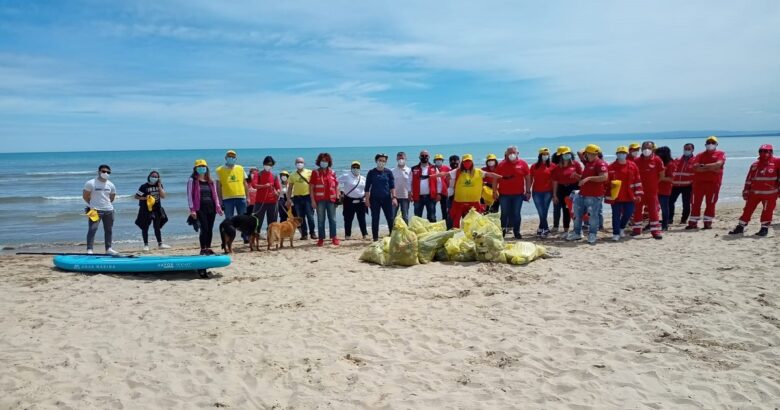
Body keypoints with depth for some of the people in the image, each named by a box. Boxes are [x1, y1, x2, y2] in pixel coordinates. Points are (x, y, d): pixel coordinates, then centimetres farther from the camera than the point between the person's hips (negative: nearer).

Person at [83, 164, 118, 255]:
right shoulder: (90, 183, -6)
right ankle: (89, 249, -11)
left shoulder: (111, 185, 7)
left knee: (109, 230, 10)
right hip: (95, 210, -5)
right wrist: (92, 204, 1)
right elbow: (85, 196, -2)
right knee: (92, 230, -11)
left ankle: (108, 248, 20)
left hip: (108, 210, 5)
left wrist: (106, 204, 10)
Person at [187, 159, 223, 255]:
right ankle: (203, 249, 0)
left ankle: (208, 248, 14)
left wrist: (218, 207, 7)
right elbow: (189, 195, -3)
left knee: (210, 229, 5)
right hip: (200, 208, -5)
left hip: (211, 207, 5)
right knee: (204, 228, -10)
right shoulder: (192, 181, 2)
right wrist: (192, 209, -10)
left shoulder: (211, 182, 16)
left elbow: (215, 195, 17)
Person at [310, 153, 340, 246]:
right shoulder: (315, 173, 3)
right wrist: (313, 200, -6)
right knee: (320, 220, 3)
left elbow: (336, 186, 12)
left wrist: (337, 197, 3)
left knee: (332, 219, 5)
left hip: (331, 199, 2)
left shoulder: (332, 173, 9)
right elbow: (312, 187, 1)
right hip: (320, 200, -2)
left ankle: (334, 238, 13)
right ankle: (321, 239, 9)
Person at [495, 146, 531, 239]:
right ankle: (502, 231, 18)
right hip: (504, 194, 0)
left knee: (516, 214, 5)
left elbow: (528, 178, 6)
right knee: (504, 214, 7)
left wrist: (528, 191, 2)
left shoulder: (523, 164, 3)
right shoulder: (501, 165, 2)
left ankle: (517, 232, 15)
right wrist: (495, 191, -1)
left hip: (518, 194, 0)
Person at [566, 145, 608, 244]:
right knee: (577, 214, 13)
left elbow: (604, 177, -24)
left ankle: (592, 235, 9)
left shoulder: (600, 163, -11)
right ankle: (577, 233, 24)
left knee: (593, 216, -1)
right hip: (583, 194, 9)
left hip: (594, 196, -9)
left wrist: (589, 178, -24)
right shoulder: (588, 164, 19)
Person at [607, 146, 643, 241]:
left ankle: (621, 228, 35)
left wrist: (638, 194, 1)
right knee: (616, 215, 0)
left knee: (628, 213, 10)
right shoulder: (611, 167, -3)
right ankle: (616, 233, 7)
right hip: (616, 196, -2)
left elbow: (637, 180, 5)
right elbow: (607, 182, -1)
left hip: (629, 196, 3)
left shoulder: (633, 165, 3)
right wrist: (608, 196, -3)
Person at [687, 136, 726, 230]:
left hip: (713, 182, -2)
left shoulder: (721, 154, 6)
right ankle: (693, 222, 6)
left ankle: (708, 222, 7)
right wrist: (711, 168, -14)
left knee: (710, 203, 1)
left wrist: (703, 166, -13)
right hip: (699, 181, 2)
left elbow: (718, 164, -15)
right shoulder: (700, 155, 12)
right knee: (695, 203, 1)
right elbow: (695, 167, -7)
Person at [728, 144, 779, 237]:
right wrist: (746, 191, 8)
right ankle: (740, 227, 12)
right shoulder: (755, 165, 9)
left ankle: (764, 228, 13)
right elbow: (749, 179, 11)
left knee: (767, 211, 1)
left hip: (769, 194, -4)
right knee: (748, 209, 6)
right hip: (754, 192, 4)